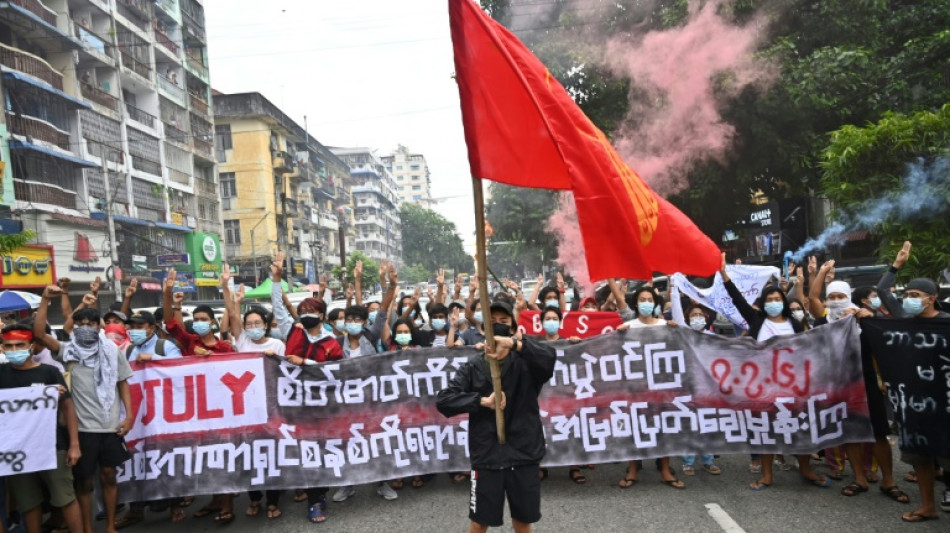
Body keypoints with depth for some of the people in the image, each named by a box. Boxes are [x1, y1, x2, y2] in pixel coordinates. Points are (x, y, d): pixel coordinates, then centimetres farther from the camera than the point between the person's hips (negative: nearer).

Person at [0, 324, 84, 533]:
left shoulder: (49, 372, -3)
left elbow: (68, 406, -1)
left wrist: (74, 444, -6)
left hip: (53, 446, -3)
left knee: (65, 498, 2)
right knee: (28, 504, 12)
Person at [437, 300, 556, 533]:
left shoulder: (526, 362, -1)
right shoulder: (473, 367, 1)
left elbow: (548, 356, -23)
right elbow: (443, 400, -7)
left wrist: (515, 343, -39)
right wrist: (482, 401, -19)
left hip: (524, 453, 0)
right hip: (487, 455, 0)